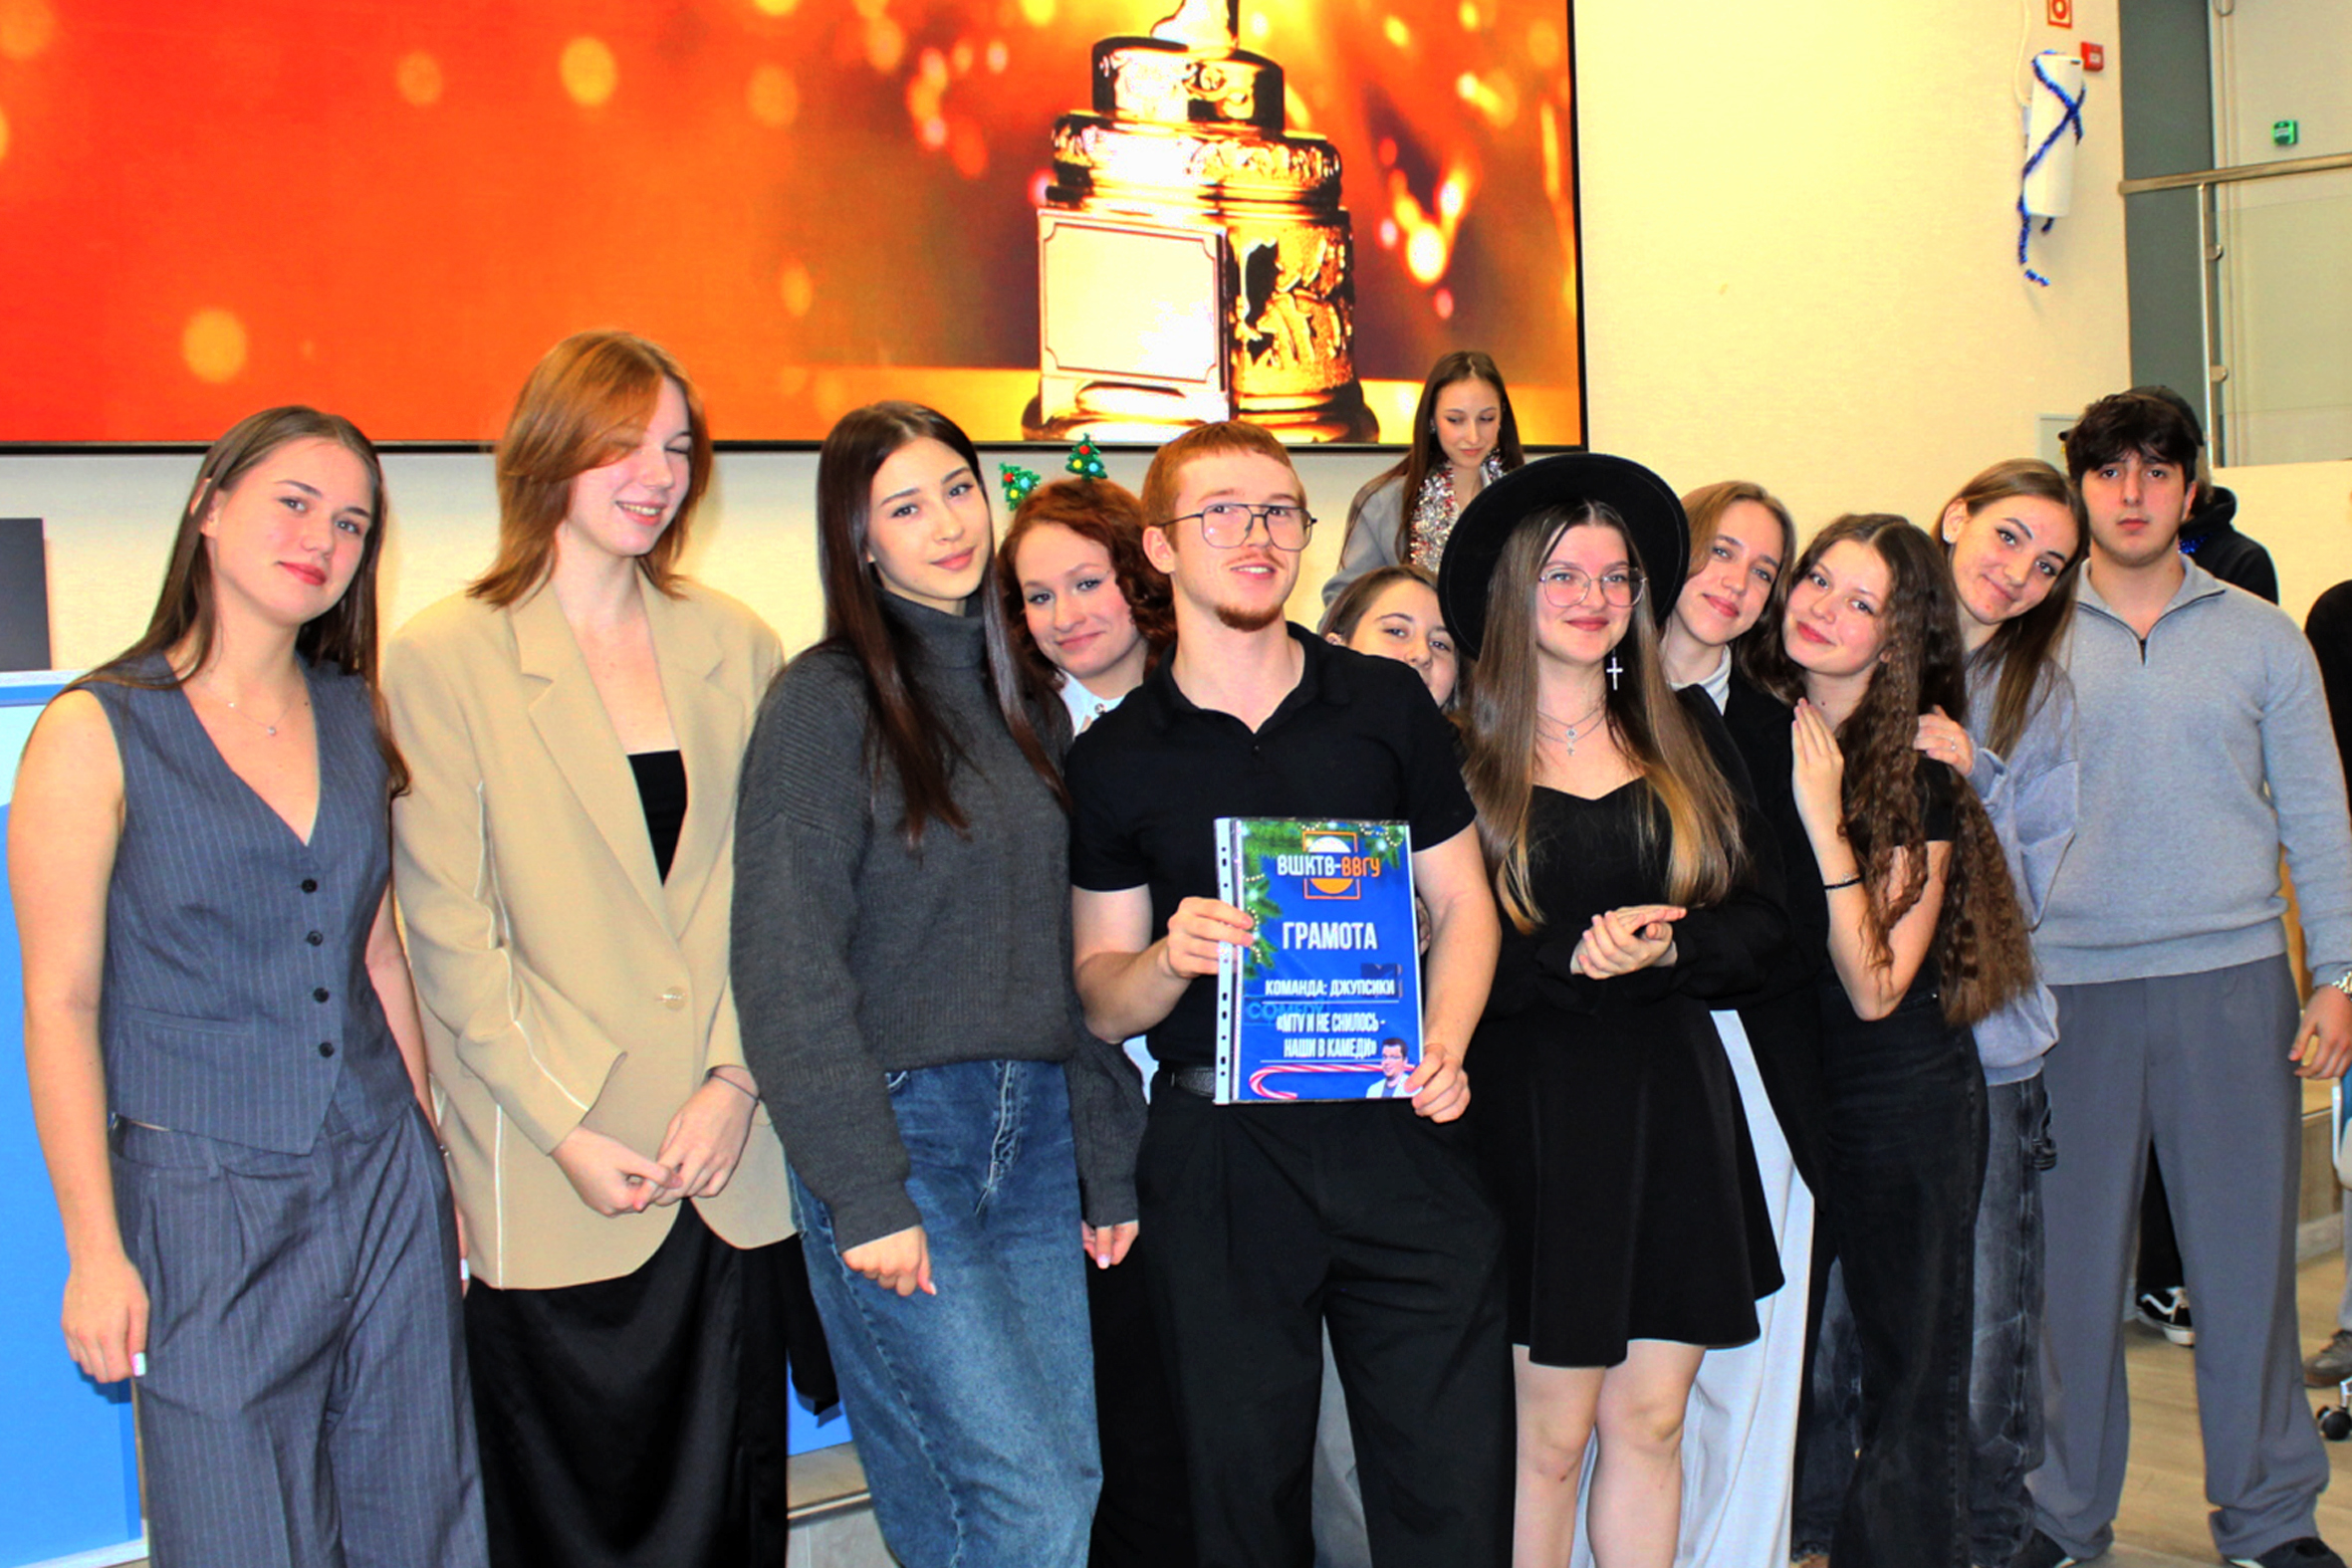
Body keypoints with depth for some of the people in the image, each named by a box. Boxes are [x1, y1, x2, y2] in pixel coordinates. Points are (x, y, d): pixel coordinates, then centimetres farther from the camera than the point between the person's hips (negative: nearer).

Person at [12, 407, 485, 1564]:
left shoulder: (355, 717, 7)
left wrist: (434, 1155, 14)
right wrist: (95, 1250, -10)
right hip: (208, 1198, -5)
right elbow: (61, 1005, -8)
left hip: (385, 1178, 5)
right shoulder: (99, 730, -8)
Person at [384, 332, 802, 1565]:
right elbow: (449, 931, -6)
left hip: (732, 1160, 3)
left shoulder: (735, 646, 9)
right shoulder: (443, 658, -2)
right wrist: (564, 1131, -10)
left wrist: (738, 1079, -6)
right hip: (556, 1181, -3)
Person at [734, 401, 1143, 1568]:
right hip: (899, 1133, -6)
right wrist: (865, 1195, -15)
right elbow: (787, 969, -11)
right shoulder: (826, 702, -5)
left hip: (1032, 1137, 6)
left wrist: (1109, 1160, 11)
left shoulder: (1019, 698, 14)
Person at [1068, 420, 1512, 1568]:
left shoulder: (1388, 704, 7)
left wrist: (1444, 1045, -5)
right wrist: (1169, 959, -15)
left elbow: (1461, 903, 12)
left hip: (1394, 1131, 1)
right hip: (1217, 1156, 0)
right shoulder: (1114, 759, 5)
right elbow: (1102, 1000, 7)